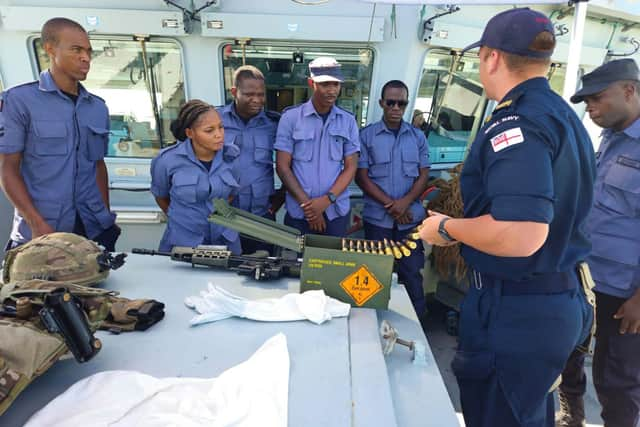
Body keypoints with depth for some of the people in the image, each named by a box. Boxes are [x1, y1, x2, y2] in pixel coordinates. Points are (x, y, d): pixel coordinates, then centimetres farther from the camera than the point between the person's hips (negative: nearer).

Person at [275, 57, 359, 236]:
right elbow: (282, 166, -5)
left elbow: (350, 167, 0)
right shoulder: (290, 117, -3)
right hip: (299, 212, -1)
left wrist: (327, 199, -13)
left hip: (337, 212, 2)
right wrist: (307, 204, -12)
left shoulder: (348, 121, 2)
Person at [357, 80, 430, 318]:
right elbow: (361, 177, -4)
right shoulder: (367, 136, 0)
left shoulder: (418, 137, 8)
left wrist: (405, 202, -12)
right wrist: (390, 204, -12)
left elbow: (424, 175, 5)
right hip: (377, 218, -1)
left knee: (412, 272, 5)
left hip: (411, 218, 2)